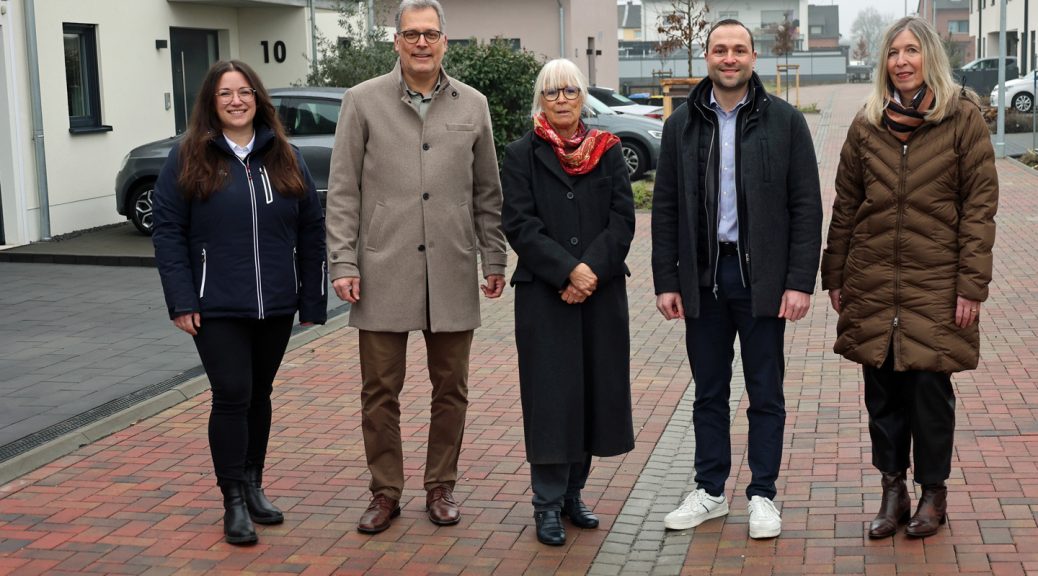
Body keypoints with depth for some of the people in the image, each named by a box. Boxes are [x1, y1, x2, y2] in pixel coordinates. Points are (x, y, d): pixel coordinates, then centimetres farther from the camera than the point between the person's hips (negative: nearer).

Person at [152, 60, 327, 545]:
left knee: (259, 394, 14)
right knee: (232, 395, -6)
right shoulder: (187, 159, -2)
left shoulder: (285, 157, 7)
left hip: (275, 305, 3)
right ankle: (234, 501, 6)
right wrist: (181, 301, -12)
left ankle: (253, 486, 28)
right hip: (217, 307, -3)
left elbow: (310, 230, 6)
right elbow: (168, 232, -5)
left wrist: (312, 298, 2)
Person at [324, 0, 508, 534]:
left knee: (450, 388, 10)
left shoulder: (472, 105, 7)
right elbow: (343, 191, 0)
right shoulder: (363, 101, 1)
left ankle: (440, 486, 25)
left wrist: (494, 259, 8)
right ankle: (385, 491, 20)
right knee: (380, 390, 5)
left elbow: (487, 192, 12)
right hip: (384, 271, -2)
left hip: (452, 273, 2)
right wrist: (343, 262, -6)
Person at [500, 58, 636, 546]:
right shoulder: (522, 155, 2)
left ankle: (572, 493, 20)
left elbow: (623, 219, 0)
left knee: (594, 390, 6)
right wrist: (568, 270, -17)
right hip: (543, 295, -3)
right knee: (551, 394, -2)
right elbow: (520, 225, -7)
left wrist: (592, 270, -14)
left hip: (602, 293, 3)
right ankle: (548, 504, 7)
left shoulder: (608, 152, 8)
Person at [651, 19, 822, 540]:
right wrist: (665, 281, 0)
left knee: (765, 393, 6)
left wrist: (801, 281, -9)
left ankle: (762, 495, 18)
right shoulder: (682, 125, 5)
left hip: (761, 277, -2)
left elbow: (806, 207, -3)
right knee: (709, 392, 11)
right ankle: (709, 491, 23)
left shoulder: (785, 122, -1)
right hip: (703, 276, 2)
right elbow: (665, 208, 6)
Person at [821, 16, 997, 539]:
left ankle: (933, 492, 19)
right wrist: (835, 276, 9)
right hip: (872, 282, 3)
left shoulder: (962, 118, -2)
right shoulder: (867, 124, 8)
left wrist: (973, 284, -10)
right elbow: (845, 205, 11)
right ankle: (892, 490, 22)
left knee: (929, 384, 2)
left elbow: (980, 204, -5)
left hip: (936, 282, -3)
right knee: (882, 387, 7)